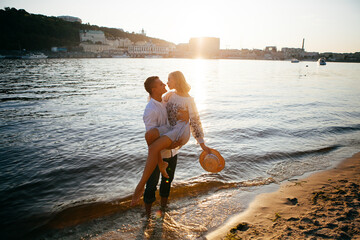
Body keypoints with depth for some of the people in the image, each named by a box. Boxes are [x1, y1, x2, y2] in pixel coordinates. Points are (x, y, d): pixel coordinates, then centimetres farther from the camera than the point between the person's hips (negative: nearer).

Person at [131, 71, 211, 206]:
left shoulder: (189, 100, 2)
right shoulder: (170, 95, 19)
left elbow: (195, 122, 2)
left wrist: (202, 144, -1)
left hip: (181, 131, -6)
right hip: (170, 129, 6)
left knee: (153, 148, -31)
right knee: (150, 135, -31)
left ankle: (140, 186, -24)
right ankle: (161, 163, -12)